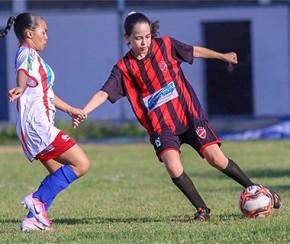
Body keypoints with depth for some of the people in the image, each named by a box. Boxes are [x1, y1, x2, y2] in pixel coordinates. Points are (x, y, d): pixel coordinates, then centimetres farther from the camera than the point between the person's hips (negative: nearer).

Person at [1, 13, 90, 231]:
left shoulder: (33, 57, 24)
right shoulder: (28, 54, -7)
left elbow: (46, 93, 36)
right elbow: (23, 73, -32)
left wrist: (71, 110, 44)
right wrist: (20, 88, -54)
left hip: (38, 126, 11)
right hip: (36, 124, -11)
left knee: (60, 174, 13)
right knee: (81, 164, -13)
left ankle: (33, 219, 6)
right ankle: (38, 200, -15)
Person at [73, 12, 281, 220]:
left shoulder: (165, 45, -2)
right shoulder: (124, 68, -5)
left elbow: (195, 51, 13)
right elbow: (104, 94, -11)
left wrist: (223, 56, 21)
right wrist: (82, 112, -26)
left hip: (189, 115, 0)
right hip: (161, 127, 0)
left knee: (216, 158, -7)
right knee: (173, 167, -23)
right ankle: (202, 209, -5)